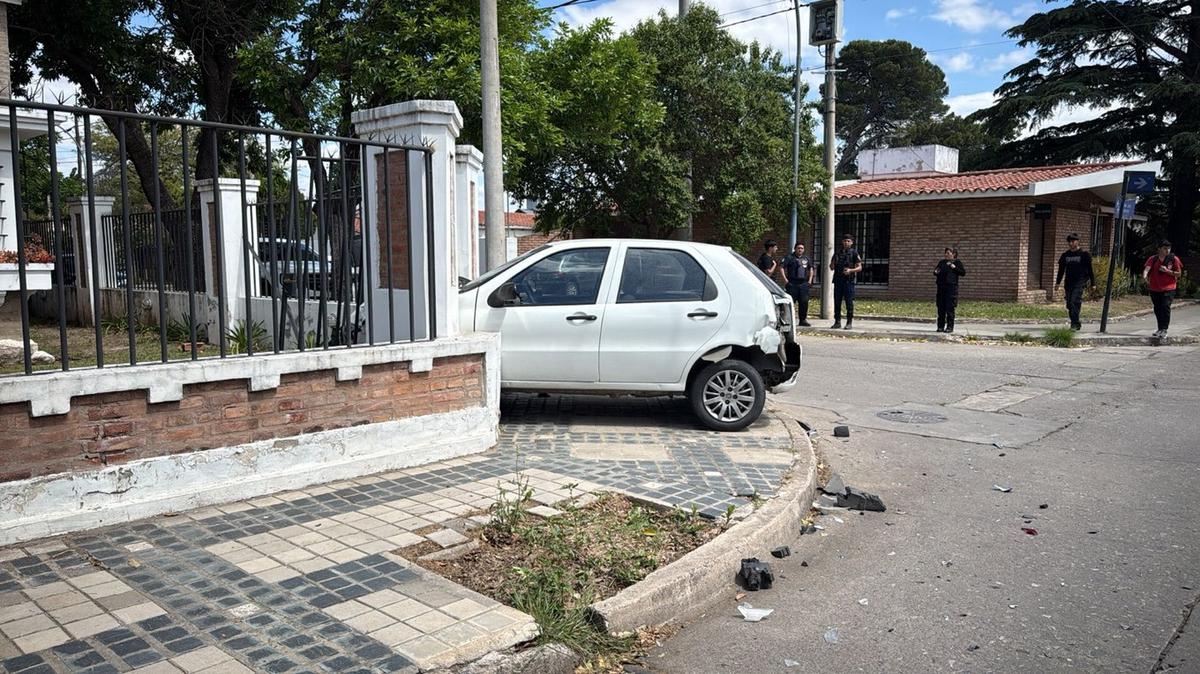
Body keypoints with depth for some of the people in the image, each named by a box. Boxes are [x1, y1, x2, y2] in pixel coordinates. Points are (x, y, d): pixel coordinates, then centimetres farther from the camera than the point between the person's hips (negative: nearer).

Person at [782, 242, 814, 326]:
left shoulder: (807, 258, 16)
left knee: (804, 302, 3)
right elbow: (782, 268, -4)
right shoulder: (789, 258, 1)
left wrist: (810, 280, 17)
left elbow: (811, 269, 27)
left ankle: (803, 320, 12)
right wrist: (785, 279, -10)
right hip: (792, 284, -4)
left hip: (803, 284, 4)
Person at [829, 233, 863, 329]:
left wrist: (851, 270, -17)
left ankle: (849, 322, 2)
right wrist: (832, 265, -4)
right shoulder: (837, 253, 15)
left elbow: (859, 267, 0)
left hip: (849, 280, -4)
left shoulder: (854, 253, 3)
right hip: (838, 280, 4)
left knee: (849, 302, -4)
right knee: (837, 302, 5)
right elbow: (831, 268, 19)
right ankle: (837, 322, 12)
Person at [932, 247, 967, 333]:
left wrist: (955, 268, -13)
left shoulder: (957, 262, 2)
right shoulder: (941, 262, 14)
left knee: (950, 308, -4)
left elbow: (963, 272, -2)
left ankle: (950, 327, 2)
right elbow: (936, 270, 21)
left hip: (951, 287, -5)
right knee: (941, 308, 6)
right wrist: (935, 272, -1)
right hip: (941, 287, 5)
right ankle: (941, 326, 12)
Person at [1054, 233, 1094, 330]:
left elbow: (1090, 269, 3)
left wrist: (1092, 283, 1)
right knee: (1069, 304, 5)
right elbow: (1061, 270, 18)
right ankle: (1076, 323, 19)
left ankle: (1075, 324, -16)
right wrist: (1057, 282, 13)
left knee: (1074, 302, -18)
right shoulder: (1065, 255, 12)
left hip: (1080, 282, -5)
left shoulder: (1084, 254, 1)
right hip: (1069, 282, 5)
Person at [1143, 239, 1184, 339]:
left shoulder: (1174, 259, -1)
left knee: (1165, 307, -17)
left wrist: (1167, 271, -16)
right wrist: (1145, 276, -36)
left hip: (1168, 288, -3)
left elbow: (1179, 274, 1)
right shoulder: (1153, 259, 2)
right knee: (1157, 309, 11)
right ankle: (1160, 329, 26)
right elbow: (1147, 268, -13)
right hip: (1154, 289, 3)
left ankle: (1164, 330, -17)